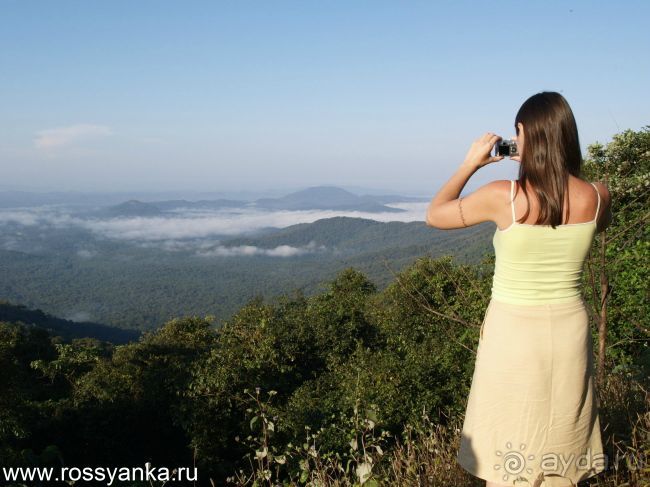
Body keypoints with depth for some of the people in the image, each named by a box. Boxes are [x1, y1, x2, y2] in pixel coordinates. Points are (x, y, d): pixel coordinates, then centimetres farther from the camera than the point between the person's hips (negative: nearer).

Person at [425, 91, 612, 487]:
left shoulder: (504, 197, -18)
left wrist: (470, 164, 5)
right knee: (561, 451, 19)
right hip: (569, 331, 4)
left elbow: (435, 215, -2)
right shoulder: (597, 197, -8)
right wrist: (553, 172, 13)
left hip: (513, 332, -3)